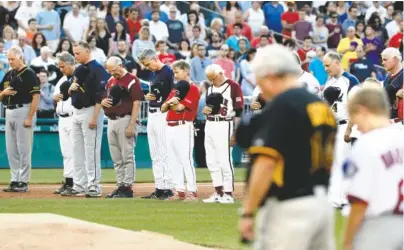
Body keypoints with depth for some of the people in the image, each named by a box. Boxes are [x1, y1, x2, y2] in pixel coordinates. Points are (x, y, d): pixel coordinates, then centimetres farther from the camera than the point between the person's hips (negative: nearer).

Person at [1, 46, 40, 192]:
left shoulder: (29, 74, -8)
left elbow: (36, 96, -14)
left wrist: (30, 117, -18)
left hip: (23, 111, -8)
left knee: (24, 149, -5)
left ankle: (23, 182, -2)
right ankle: (15, 180, 14)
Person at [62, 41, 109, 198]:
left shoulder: (97, 69, -10)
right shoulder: (78, 70, 16)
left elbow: (100, 95, -16)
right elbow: (70, 93, 23)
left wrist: (95, 117, -22)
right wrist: (71, 88, -1)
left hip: (91, 111, -9)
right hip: (76, 112, 9)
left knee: (91, 151, -9)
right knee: (77, 151, 10)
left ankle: (93, 186, -7)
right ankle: (79, 186, 14)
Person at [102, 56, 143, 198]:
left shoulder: (132, 80, -8)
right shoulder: (110, 81, 16)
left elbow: (136, 104, -14)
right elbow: (104, 100, 25)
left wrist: (131, 125, -19)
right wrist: (103, 102, -1)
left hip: (125, 120, -8)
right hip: (111, 121, 8)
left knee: (127, 156, -7)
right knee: (116, 158, 10)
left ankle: (127, 188, -6)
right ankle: (120, 186, 16)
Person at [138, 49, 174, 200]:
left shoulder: (168, 72, -10)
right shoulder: (153, 74, 17)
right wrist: (147, 96, 6)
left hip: (163, 115, -9)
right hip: (152, 115, 9)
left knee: (164, 154, -9)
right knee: (155, 156, 10)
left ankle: (168, 188, -7)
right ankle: (159, 188, 14)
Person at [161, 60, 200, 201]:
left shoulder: (192, 88, -5)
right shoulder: (175, 89, 20)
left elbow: (180, 107, -15)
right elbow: (163, 108, 14)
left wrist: (172, 102, 4)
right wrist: (169, 102, -6)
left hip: (183, 127, -9)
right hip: (170, 127, 9)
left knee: (186, 159, -12)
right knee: (173, 160, 8)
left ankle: (192, 192, -11)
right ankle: (179, 191, 13)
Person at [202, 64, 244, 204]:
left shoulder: (233, 86, -7)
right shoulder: (210, 88, 16)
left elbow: (239, 112, -10)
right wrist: (205, 110, 0)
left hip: (224, 126, -8)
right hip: (209, 125, 8)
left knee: (225, 160, -9)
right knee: (211, 161, 8)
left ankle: (228, 194, -4)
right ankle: (218, 193, 15)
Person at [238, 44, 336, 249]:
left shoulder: (280, 106, -11)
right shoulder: (322, 106, 14)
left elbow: (266, 163, -17)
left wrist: (247, 212, -15)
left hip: (288, 209, -8)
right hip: (323, 205, 8)